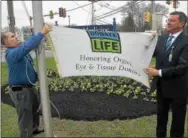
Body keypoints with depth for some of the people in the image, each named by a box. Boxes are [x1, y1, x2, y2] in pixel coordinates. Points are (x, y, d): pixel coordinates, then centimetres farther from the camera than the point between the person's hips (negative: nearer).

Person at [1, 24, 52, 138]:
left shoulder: (20, 47, 5)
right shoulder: (12, 53, -26)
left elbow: (31, 42, 5)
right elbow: (28, 46, -40)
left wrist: (43, 31, -12)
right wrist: (42, 33, -40)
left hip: (30, 86, 10)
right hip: (20, 90, -10)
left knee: (34, 108, 25)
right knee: (26, 114, 3)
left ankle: (34, 129, 45)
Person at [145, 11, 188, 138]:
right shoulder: (162, 39, 3)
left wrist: (159, 72, -26)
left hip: (177, 87, -6)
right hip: (162, 85, 6)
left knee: (178, 118, 13)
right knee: (161, 114, 21)